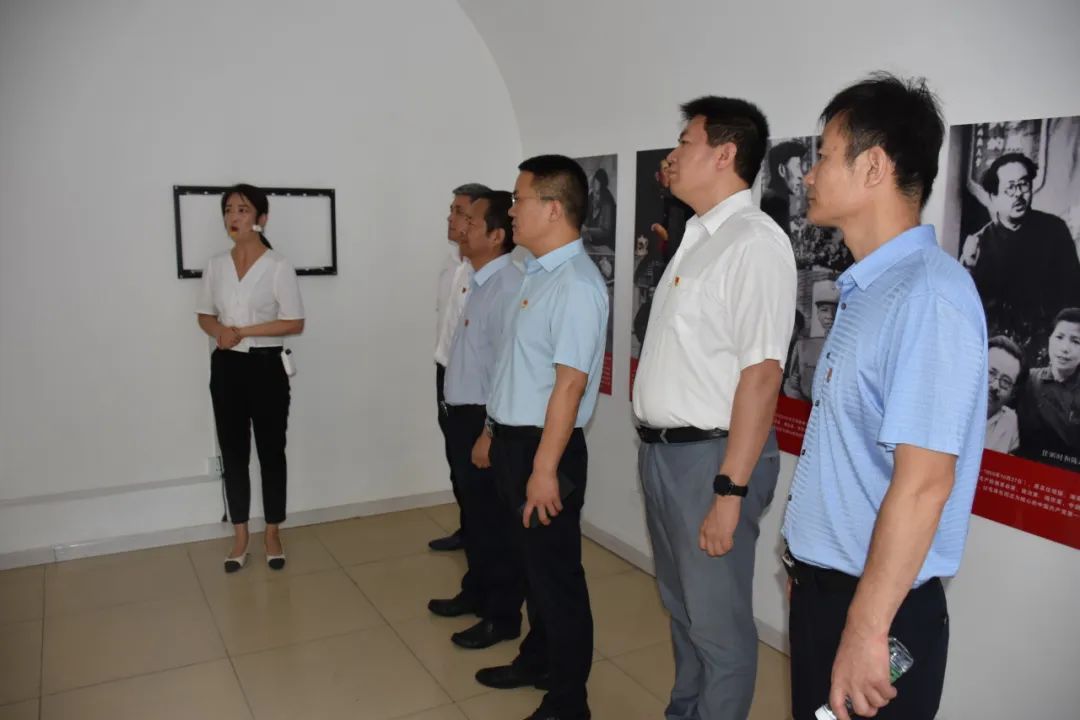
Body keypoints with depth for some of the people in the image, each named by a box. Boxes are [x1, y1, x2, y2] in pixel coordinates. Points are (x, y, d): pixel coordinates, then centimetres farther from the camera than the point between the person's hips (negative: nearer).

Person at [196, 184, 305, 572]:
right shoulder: (216, 265, 5)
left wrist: (243, 331, -17)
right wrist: (219, 330, -10)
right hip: (226, 367, 4)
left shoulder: (278, 266, -8)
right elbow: (205, 315, 13)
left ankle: (273, 534, 21)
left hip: (265, 367, -4)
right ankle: (240, 537, 23)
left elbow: (294, 323, -11)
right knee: (233, 453, 10)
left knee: (271, 451, 6)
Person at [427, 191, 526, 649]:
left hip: (485, 419, -9)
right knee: (475, 513, 22)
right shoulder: (482, 282, 10)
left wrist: (489, 434, -23)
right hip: (464, 414, 9)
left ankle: (502, 616, 20)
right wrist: (464, 423, 17)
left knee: (496, 520, 4)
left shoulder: (507, 286, -20)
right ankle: (476, 592, 39)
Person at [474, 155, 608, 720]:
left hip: (545, 446, -9)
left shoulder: (575, 283, -20)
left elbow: (570, 383, -24)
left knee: (557, 572, 5)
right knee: (532, 562, 23)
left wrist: (545, 467, -24)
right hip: (514, 440, 9)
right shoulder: (539, 272, 10)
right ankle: (537, 661, 44)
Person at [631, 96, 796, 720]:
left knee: (718, 625, 8)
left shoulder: (753, 241, -16)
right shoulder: (699, 239, 13)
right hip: (663, 450, 9)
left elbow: (762, 373, -22)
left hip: (711, 457, -9)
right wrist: (656, 450, 13)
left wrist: (730, 490, -23)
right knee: (681, 608, 24)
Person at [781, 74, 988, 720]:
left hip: (876, 602, -8)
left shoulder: (928, 294, -21)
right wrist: (808, 565, 15)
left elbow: (924, 480, -25)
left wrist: (866, 630, -22)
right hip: (823, 585, 8)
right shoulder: (868, 289, 8)